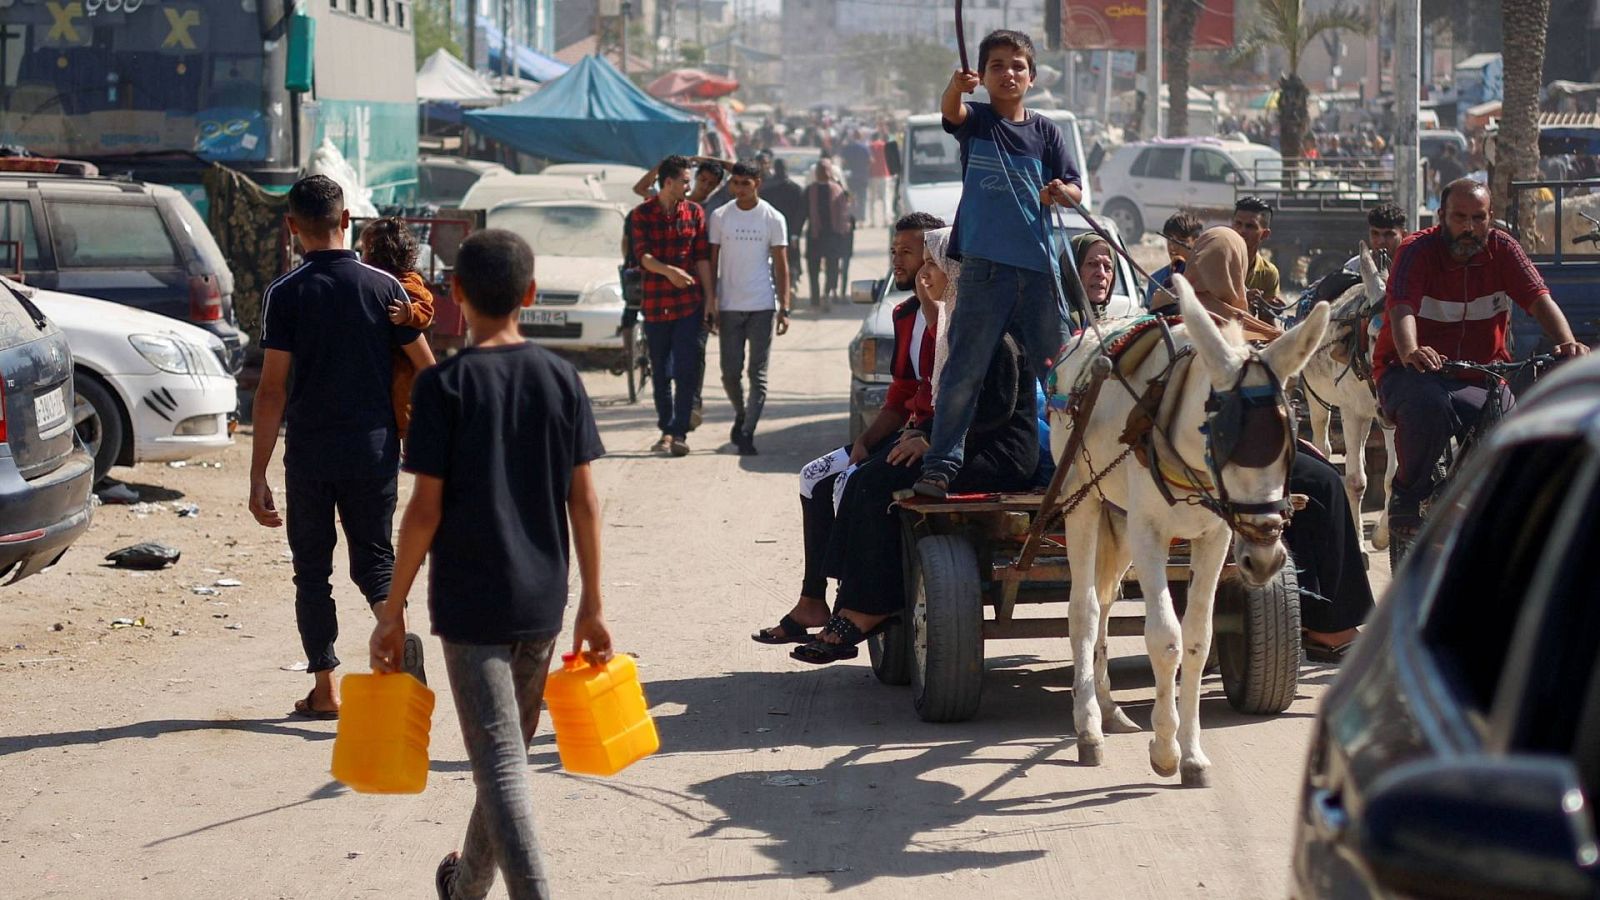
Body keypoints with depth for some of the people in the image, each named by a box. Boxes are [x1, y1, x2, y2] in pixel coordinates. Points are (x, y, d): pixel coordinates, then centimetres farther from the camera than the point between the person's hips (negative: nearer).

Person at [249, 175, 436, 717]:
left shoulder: (285, 294, -7)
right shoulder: (384, 286, 0)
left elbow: (272, 391, -11)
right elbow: (426, 370, 2)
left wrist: (258, 476, -8)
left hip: (310, 454, -2)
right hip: (375, 449, 2)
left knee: (312, 569, 11)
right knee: (373, 557, 13)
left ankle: (325, 690, 12)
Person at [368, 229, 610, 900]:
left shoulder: (444, 385, -11)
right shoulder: (561, 379, 1)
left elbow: (425, 509, -12)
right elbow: (583, 500, 2)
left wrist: (393, 611, -3)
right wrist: (591, 606, 10)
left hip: (470, 604, -5)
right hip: (542, 602, 5)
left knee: (500, 765, -6)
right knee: (507, 750, 21)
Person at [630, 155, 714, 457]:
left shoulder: (695, 212, 6)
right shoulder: (642, 213, 1)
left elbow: (702, 257, 6)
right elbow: (642, 254, -7)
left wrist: (709, 296, 0)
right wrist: (668, 270, -24)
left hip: (689, 302, 0)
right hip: (655, 302, 0)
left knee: (686, 370, -7)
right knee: (660, 372, 7)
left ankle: (680, 433, -5)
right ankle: (666, 430, 18)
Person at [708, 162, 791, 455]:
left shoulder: (773, 219, 0)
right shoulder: (720, 217, 5)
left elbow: (781, 265, 2)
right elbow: (712, 262, 8)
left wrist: (784, 309, -5)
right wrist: (710, 303, 0)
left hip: (762, 306, -1)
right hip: (729, 307, 2)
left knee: (758, 373, -3)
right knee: (730, 371, 3)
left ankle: (748, 432, 0)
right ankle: (740, 415, 29)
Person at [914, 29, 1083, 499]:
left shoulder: (1045, 131, 10)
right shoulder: (976, 121, 3)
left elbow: (1075, 191, 7)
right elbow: (951, 111, -20)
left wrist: (1061, 191, -17)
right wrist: (955, 87, -43)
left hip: (1039, 268, 3)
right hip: (985, 266, -2)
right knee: (965, 371, -4)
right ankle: (940, 465, -3)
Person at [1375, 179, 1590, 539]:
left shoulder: (1502, 249, 0)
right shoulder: (1417, 250, -9)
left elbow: (1539, 300, -14)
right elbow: (1402, 308, -27)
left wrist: (1567, 342, -35)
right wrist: (1410, 353, -49)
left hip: (1480, 377, 3)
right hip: (1411, 372, -3)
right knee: (1429, 406, -38)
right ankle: (1407, 494, -11)